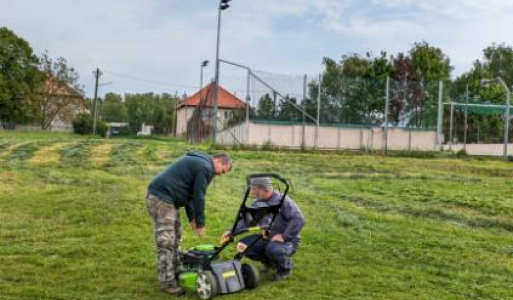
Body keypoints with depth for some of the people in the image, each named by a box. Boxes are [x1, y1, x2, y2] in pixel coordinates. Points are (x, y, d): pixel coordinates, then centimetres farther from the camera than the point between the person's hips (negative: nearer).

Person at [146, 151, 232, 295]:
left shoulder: (198, 162, 21)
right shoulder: (205, 167, -11)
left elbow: (189, 192, 23)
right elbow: (198, 196, -12)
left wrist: (192, 218, 21)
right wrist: (200, 223, -3)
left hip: (164, 196, 11)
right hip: (161, 197, -11)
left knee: (175, 237, 18)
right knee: (166, 242, -7)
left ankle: (175, 271, 27)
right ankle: (168, 283, -1)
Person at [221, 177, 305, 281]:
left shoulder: (283, 201, -19)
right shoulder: (257, 204, 3)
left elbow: (299, 219, -27)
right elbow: (246, 220, 8)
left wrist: (284, 236, -29)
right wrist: (232, 231, -7)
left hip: (287, 241, -7)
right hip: (266, 238, 7)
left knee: (273, 248, -39)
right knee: (244, 245, -11)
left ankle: (285, 269, -3)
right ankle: (269, 261, 13)